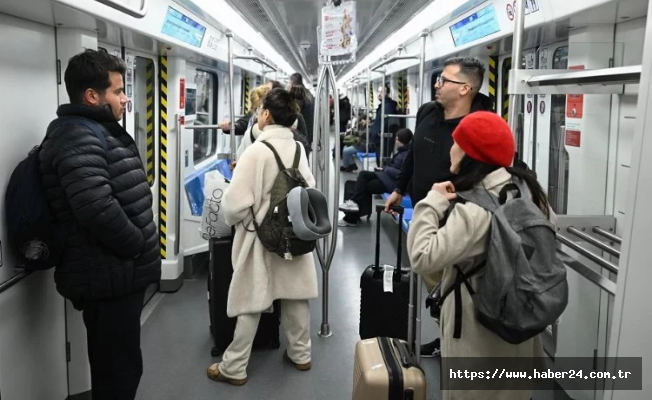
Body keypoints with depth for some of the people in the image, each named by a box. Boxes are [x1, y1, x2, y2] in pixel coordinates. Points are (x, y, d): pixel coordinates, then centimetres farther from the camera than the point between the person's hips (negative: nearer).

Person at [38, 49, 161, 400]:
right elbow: (98, 208, -31)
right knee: (120, 367, 0)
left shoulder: (96, 131, 16)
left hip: (117, 272, 10)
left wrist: (139, 248, 12)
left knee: (114, 364, 21)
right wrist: (138, 247, -15)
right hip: (109, 276, -10)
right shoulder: (78, 136, -18)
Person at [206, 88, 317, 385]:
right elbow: (310, 191, 7)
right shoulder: (298, 149, -1)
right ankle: (300, 354, 32)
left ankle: (234, 368, 17)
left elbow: (236, 201, -21)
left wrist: (234, 221, -2)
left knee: (251, 303, 5)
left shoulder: (257, 150, -19)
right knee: (295, 296, 17)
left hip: (261, 236, -5)